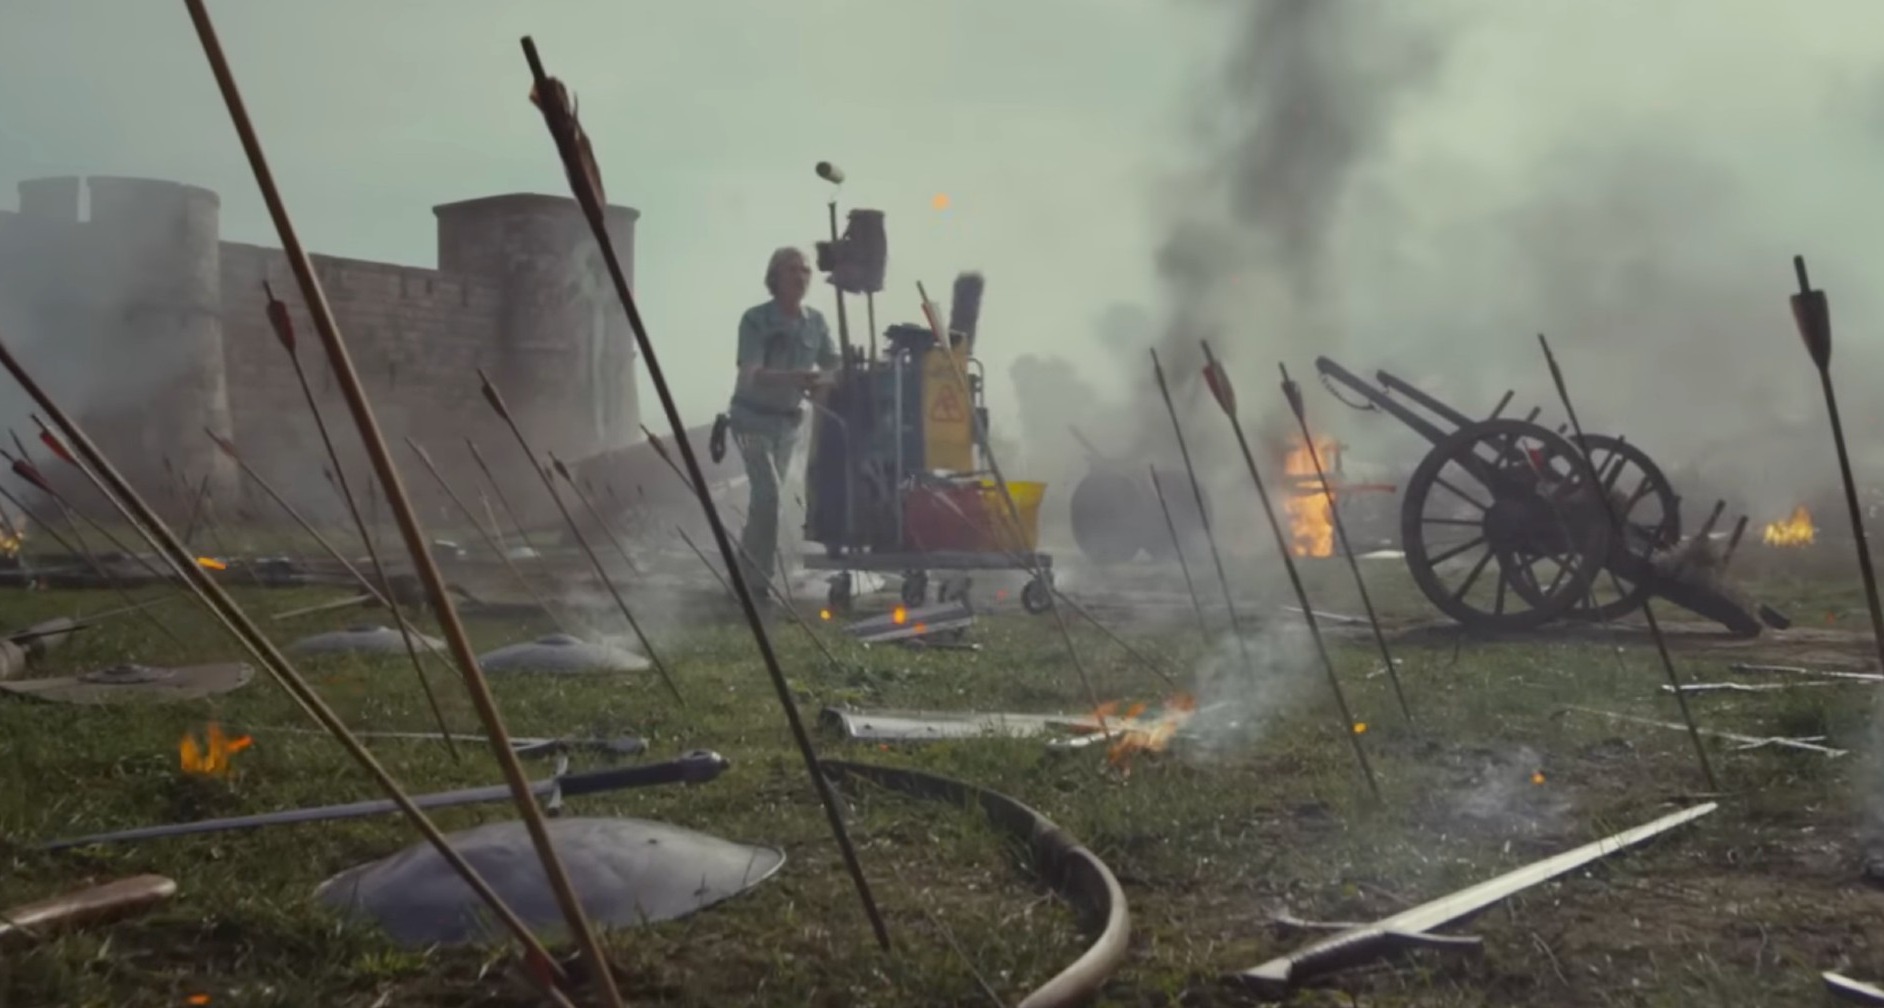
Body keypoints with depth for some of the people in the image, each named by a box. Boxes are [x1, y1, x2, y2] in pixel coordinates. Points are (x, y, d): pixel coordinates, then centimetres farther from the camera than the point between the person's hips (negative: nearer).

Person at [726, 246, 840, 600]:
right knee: (768, 495, -18)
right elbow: (752, 375, -28)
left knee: (765, 497, 15)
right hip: (754, 419, -6)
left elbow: (835, 366, -2)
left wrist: (825, 381, -28)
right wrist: (798, 378, -44)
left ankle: (745, 572, 30)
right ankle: (755, 579, -10)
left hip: (790, 421, 6)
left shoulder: (815, 321, -2)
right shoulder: (755, 319, -17)